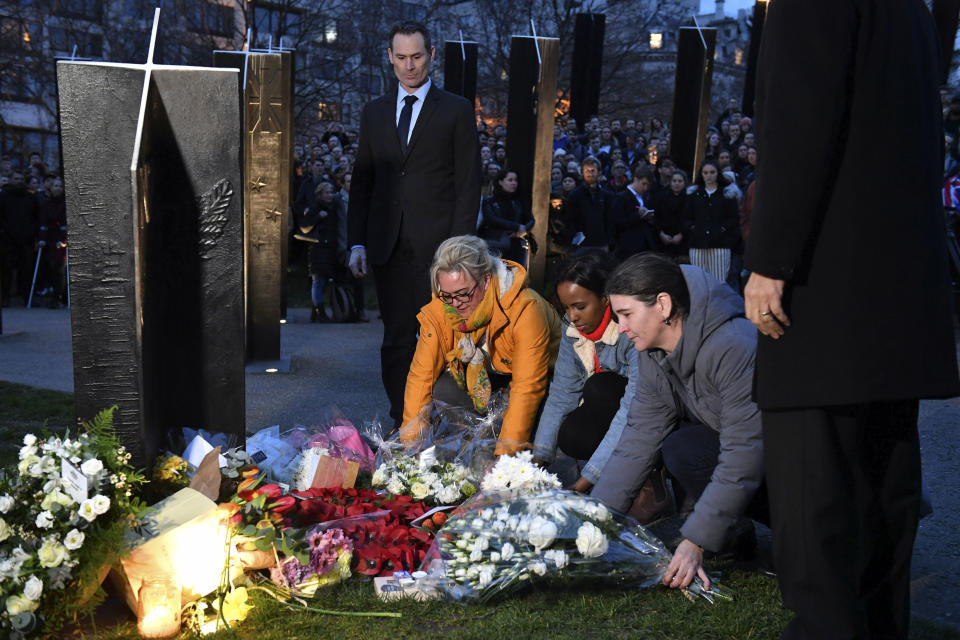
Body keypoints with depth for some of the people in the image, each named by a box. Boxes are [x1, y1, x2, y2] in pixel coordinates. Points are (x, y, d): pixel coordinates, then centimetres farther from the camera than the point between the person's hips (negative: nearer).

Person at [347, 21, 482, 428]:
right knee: (396, 340, 7)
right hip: (388, 245, 4)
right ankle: (401, 423, 16)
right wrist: (357, 243, 6)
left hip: (437, 245, -3)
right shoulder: (374, 112, 14)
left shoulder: (456, 111, 4)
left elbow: (468, 184, 0)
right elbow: (362, 182, 14)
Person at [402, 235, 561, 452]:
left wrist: (504, 455, -41)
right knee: (442, 390, -25)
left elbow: (528, 388, -37)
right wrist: (410, 442, -22)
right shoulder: (437, 311, -20)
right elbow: (421, 375, -16)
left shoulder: (525, 309, -34)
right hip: (480, 374, 4)